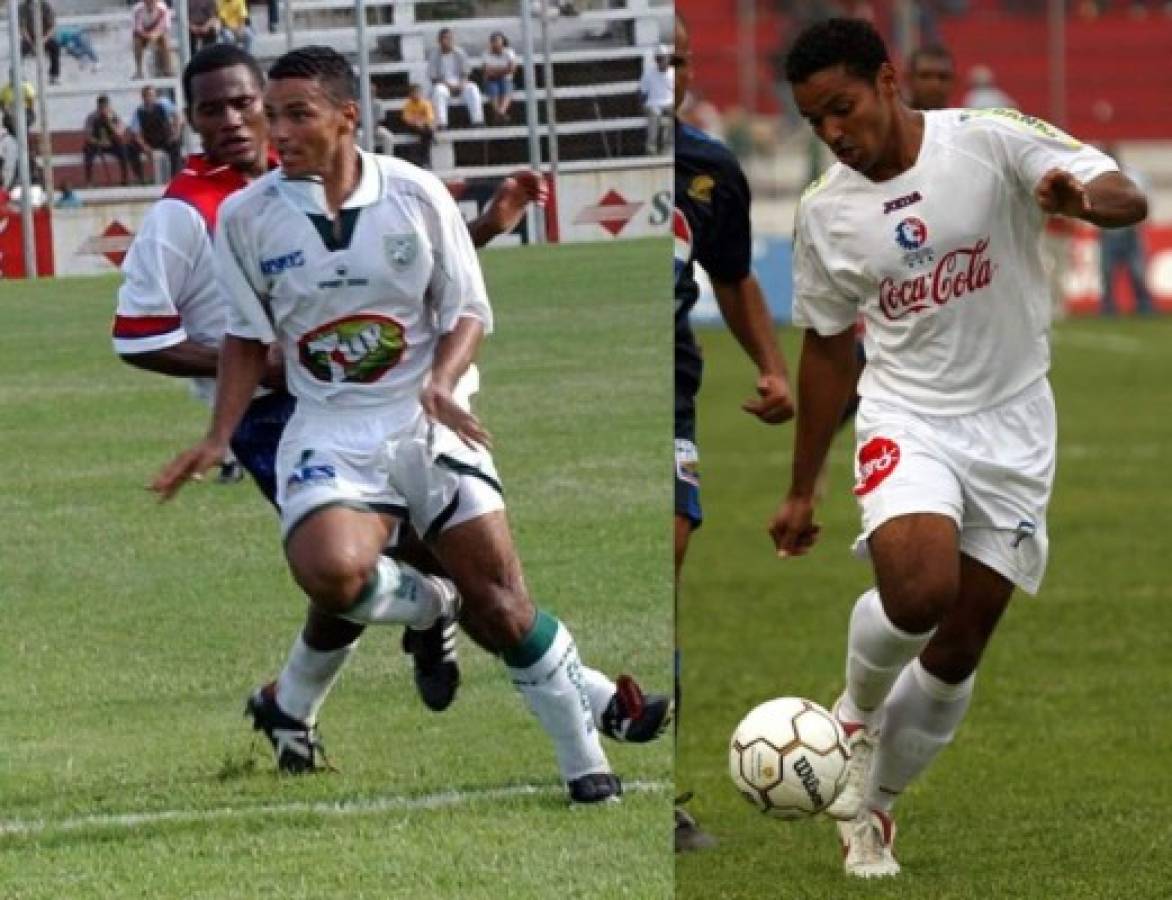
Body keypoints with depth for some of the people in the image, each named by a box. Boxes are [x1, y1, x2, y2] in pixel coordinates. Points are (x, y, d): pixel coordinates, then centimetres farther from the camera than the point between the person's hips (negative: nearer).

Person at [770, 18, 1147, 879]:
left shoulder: (991, 141, -12)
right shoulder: (825, 211, -1)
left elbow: (1128, 197, -20)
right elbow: (827, 346, 12)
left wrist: (1084, 197, -45)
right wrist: (802, 491, 16)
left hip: (1012, 424, 0)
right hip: (907, 419, 0)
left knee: (956, 654, 4)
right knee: (917, 590, -28)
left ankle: (871, 810, 25)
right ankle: (857, 716, 3)